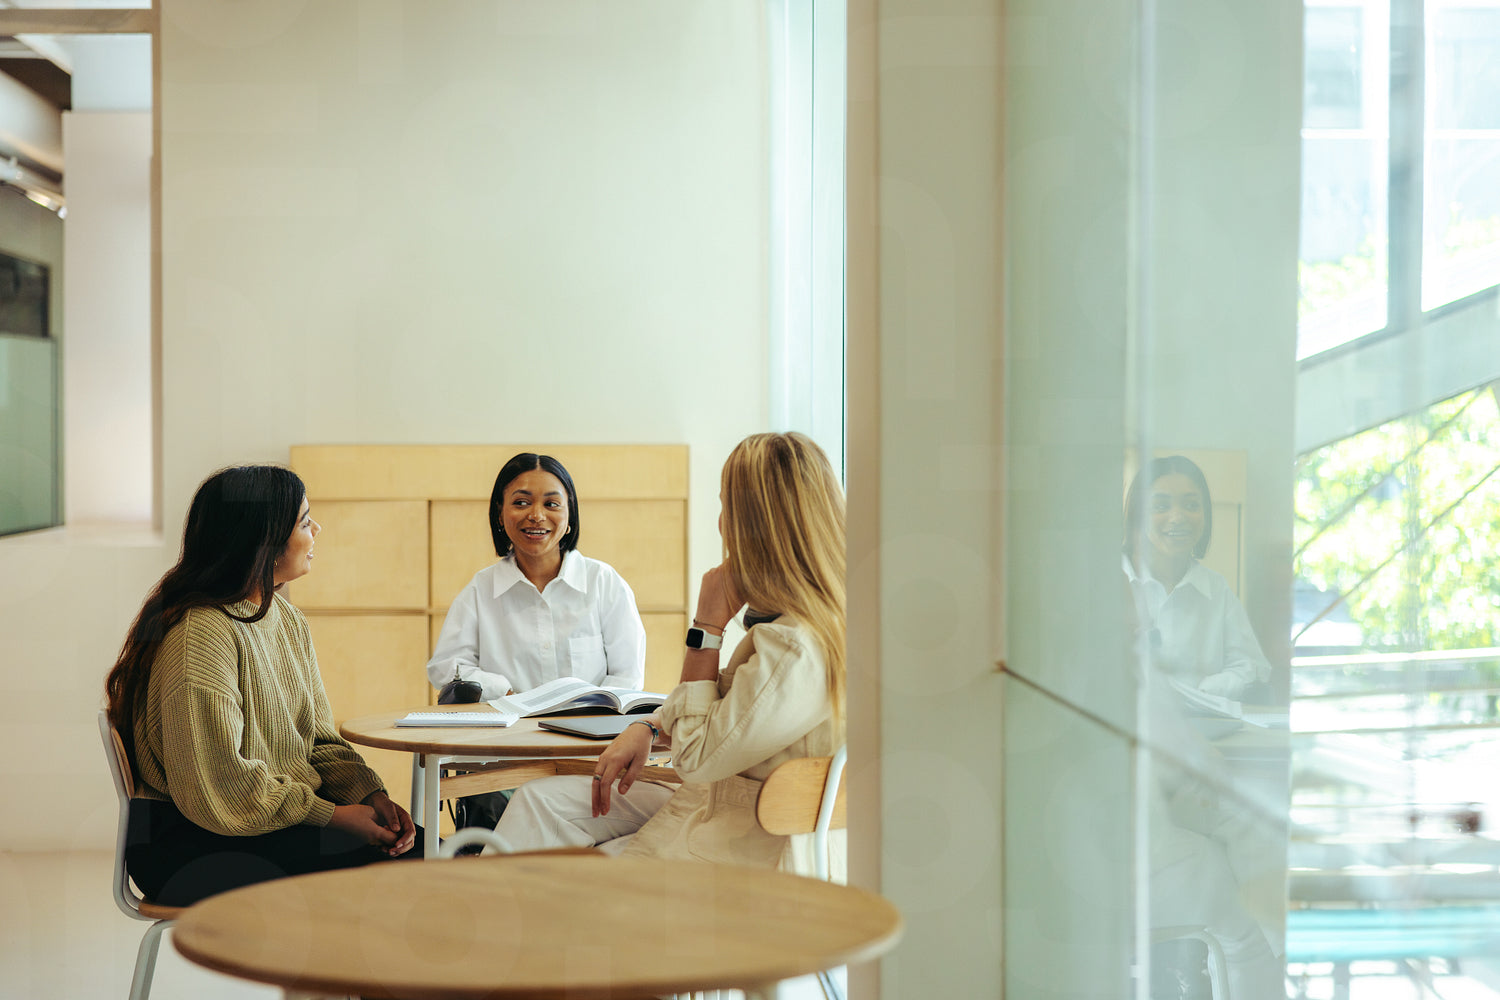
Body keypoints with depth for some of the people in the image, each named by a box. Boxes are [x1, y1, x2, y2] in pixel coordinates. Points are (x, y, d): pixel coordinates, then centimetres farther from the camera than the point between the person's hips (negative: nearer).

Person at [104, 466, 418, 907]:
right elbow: (220, 785, -22)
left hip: (288, 814, 9)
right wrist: (333, 816, -18)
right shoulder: (199, 634, -18)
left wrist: (370, 795, -5)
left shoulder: (287, 619, 14)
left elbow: (319, 740, 15)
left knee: (422, 851, -12)